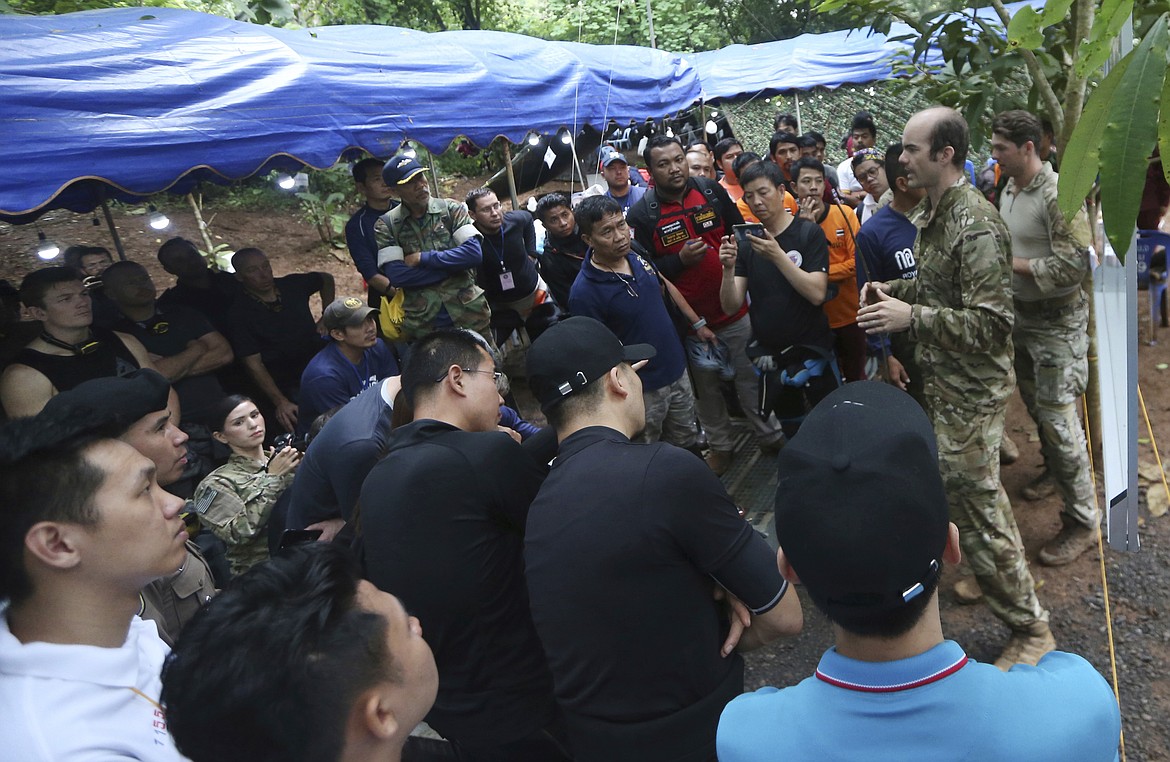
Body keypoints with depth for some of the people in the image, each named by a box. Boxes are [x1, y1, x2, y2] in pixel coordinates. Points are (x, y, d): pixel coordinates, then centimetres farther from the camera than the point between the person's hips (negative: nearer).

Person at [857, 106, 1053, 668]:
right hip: (940, 382, 10)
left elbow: (990, 323, -26)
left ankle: (1030, 629, 14)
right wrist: (895, 289, 4)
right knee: (964, 495, 24)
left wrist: (910, 316, -29)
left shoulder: (974, 225, -22)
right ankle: (990, 578, 46)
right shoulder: (935, 211, 8)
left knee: (977, 505, -2)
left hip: (969, 391, -10)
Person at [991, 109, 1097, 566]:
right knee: (1034, 403, 22)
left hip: (1056, 321, -8)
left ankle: (1082, 521, 5)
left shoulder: (1058, 195, -21)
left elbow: (1072, 267, -26)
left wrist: (1012, 264, -20)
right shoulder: (1008, 190, 6)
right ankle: (1055, 473, 45)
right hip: (1022, 313, 9)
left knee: (1058, 416, -7)